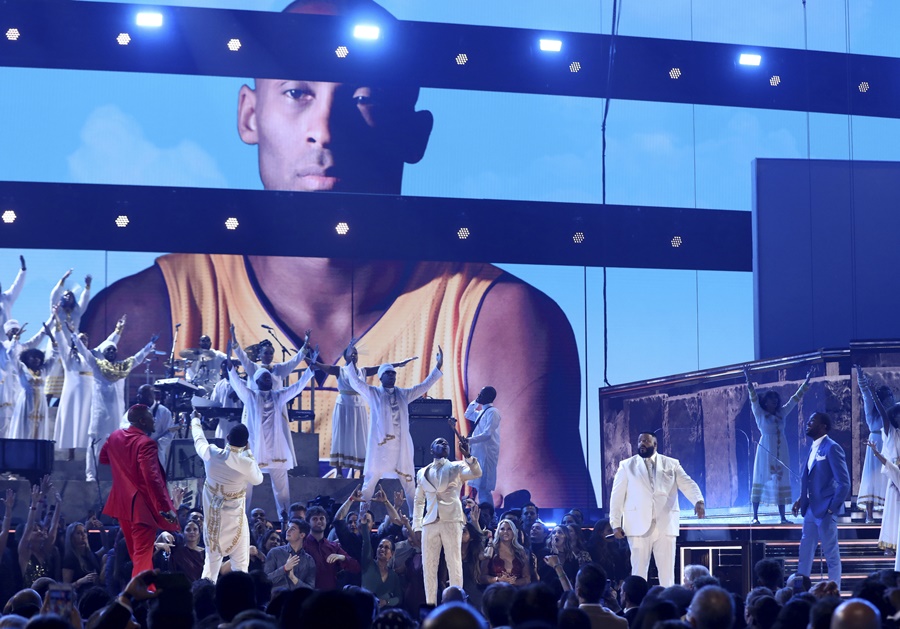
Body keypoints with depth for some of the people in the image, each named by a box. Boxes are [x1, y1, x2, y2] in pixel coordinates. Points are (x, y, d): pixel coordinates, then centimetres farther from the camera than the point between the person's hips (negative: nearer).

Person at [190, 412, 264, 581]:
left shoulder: (210, 453, -13)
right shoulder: (246, 464, -21)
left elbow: (199, 439, 10)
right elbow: (258, 480, 1)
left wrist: (195, 420, 31)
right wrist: (248, 452, 2)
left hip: (212, 515, 4)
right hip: (233, 518, -4)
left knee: (212, 558, 18)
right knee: (240, 563, 4)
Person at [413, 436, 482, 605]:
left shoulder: (456, 467, 9)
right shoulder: (422, 473, 18)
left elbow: (477, 473, -9)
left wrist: (467, 455, -23)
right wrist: (416, 525, 13)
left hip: (451, 521, -3)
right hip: (430, 523, 3)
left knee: (454, 564, -5)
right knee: (429, 566, 1)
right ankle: (430, 606, 5)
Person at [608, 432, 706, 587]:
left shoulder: (672, 464, 10)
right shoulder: (627, 465, 10)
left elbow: (688, 485, 0)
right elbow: (617, 495, 7)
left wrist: (699, 501, -21)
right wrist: (615, 523, -1)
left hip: (665, 525, 1)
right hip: (639, 525, -1)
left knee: (667, 569, 1)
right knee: (639, 569, 0)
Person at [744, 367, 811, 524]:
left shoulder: (781, 413, 13)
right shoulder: (760, 413, 1)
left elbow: (795, 399, 16)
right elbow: (754, 398, -12)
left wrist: (806, 382, 15)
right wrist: (748, 382, -25)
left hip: (781, 451, 5)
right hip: (766, 450, -5)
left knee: (781, 481, 3)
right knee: (761, 480, -5)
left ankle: (783, 516, 4)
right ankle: (755, 516, -5)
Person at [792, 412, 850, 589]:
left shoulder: (832, 448, -14)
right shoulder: (813, 447, 11)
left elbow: (844, 483, -17)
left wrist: (832, 508, -16)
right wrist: (802, 499, 8)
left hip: (825, 510, -9)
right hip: (811, 509, 9)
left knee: (831, 555, 1)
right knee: (805, 553, 14)